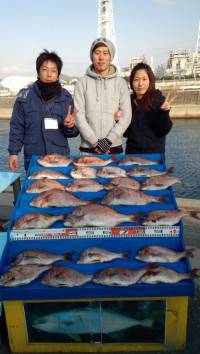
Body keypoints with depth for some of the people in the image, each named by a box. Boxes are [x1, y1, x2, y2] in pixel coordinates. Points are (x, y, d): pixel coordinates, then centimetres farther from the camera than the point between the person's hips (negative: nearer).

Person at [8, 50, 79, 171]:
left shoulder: (66, 97, 2)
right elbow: (17, 127, 4)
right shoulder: (25, 96, -1)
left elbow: (72, 133, 6)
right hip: (33, 160, 0)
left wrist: (69, 126, -15)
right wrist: (14, 152, -3)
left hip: (61, 158, 1)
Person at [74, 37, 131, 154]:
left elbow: (126, 116, -2)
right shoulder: (82, 83, 3)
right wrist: (94, 141, -11)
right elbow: (79, 116, -3)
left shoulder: (120, 83, 4)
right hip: (88, 149, 0)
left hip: (115, 148, 0)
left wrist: (108, 140, -11)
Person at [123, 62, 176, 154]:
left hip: (154, 153, -3)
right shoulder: (128, 101, -1)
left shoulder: (159, 100, -10)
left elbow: (163, 132, -13)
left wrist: (164, 113, -26)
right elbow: (127, 133, 5)